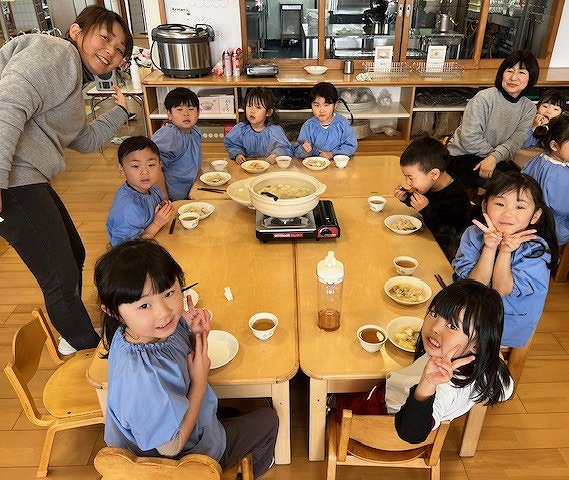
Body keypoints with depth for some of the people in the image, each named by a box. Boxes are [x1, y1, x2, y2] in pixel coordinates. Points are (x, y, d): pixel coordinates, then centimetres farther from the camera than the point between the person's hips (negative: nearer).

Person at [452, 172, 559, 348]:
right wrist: (489, 248, -30)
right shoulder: (473, 234, -12)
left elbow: (500, 291, -19)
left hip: (508, 325, -3)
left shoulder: (537, 250, -18)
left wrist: (505, 252, -32)